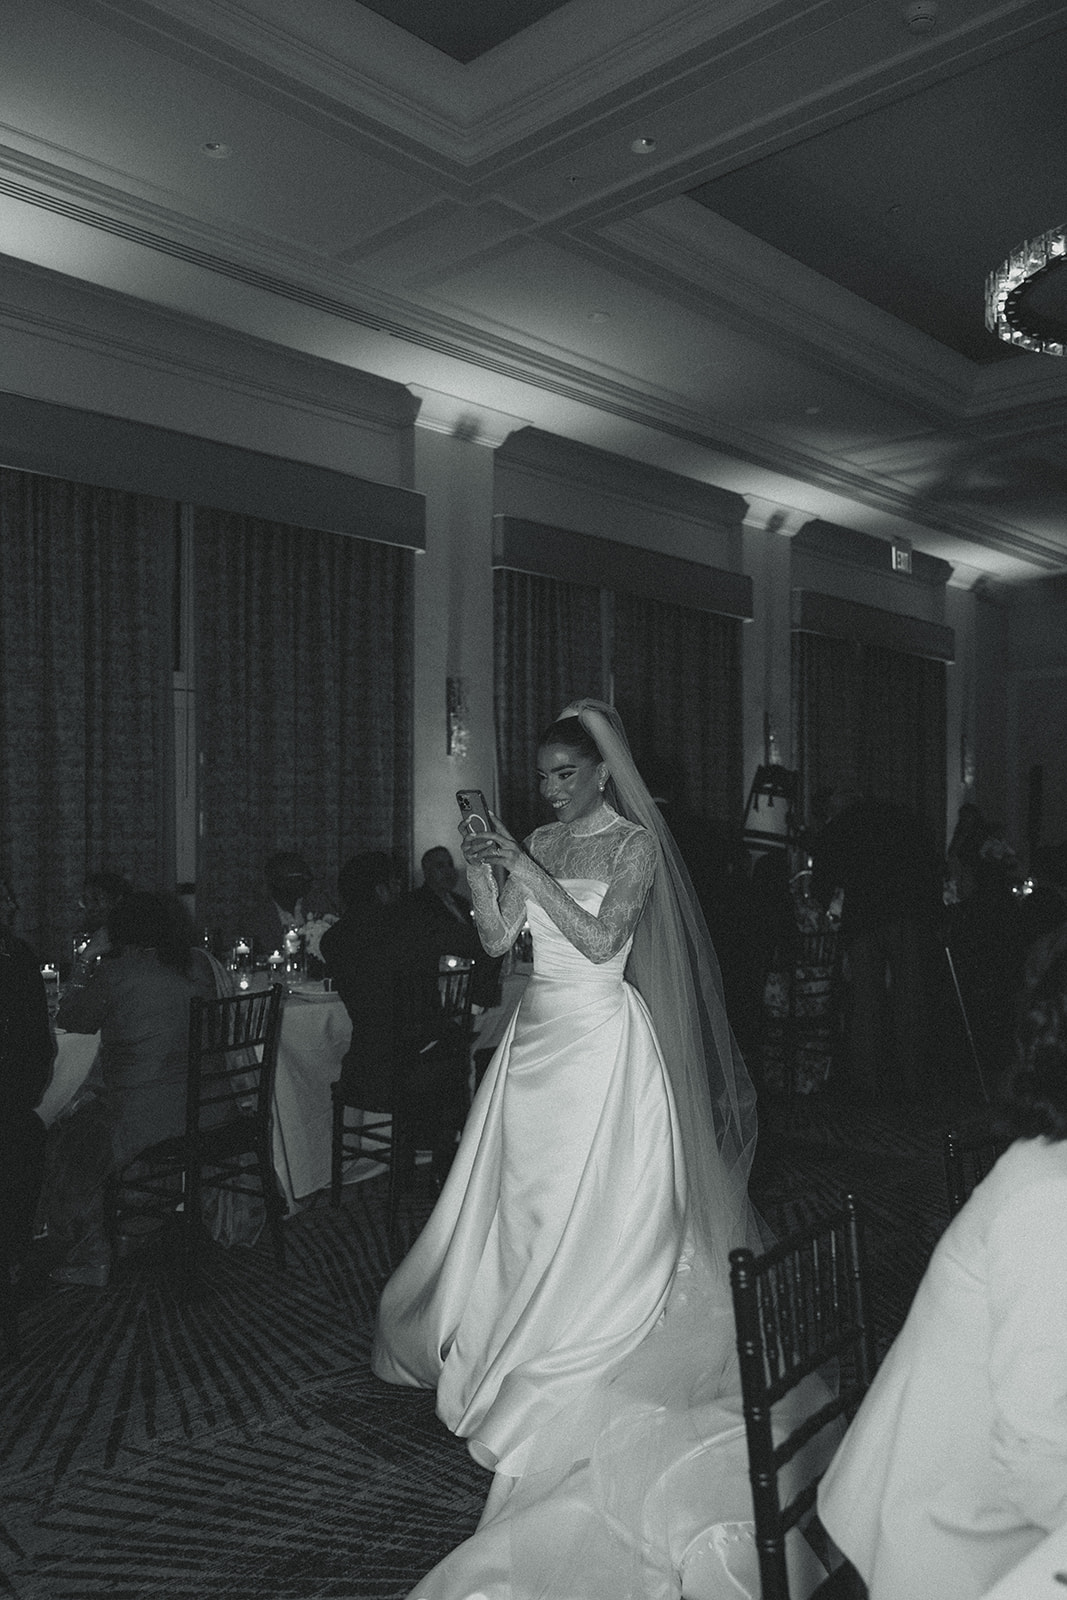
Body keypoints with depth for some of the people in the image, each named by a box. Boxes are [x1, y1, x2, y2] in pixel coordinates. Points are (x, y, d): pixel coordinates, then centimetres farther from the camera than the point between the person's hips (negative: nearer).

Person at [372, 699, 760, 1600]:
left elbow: (600, 938, -20)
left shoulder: (633, 843, -8)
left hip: (602, 1038, -6)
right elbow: (497, 940, 4)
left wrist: (526, 868, -22)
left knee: (594, 1209, 2)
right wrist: (480, 871, -12)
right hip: (539, 1034, 6)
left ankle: (588, 1374, 17)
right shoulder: (538, 843, 8)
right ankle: (512, 1343, 30)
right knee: (525, 1198, 13)